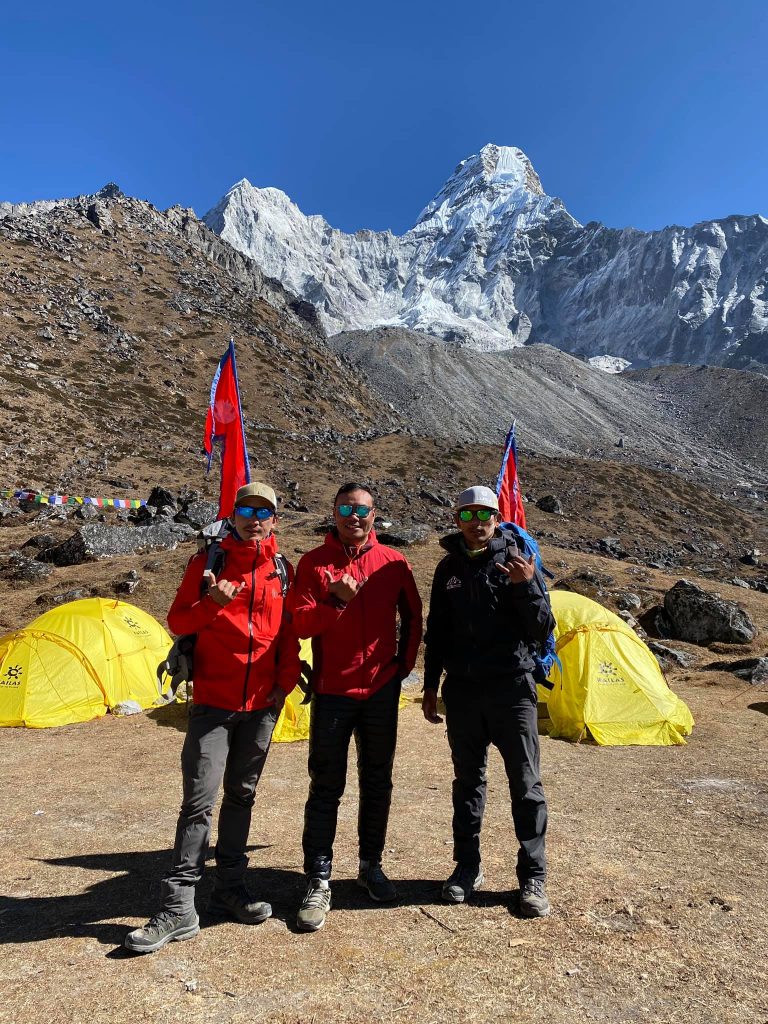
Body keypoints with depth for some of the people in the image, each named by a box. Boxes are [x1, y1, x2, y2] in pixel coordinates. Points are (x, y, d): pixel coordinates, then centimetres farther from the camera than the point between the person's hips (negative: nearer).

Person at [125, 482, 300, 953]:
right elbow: (177, 621, 1)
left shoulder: (284, 570, 5)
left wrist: (285, 683, 2)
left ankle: (230, 888, 28)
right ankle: (179, 907, 8)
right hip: (213, 701, -2)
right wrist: (211, 603, -18)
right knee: (199, 799, -4)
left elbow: (290, 633, 10)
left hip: (262, 703, 3)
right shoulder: (209, 561, -1)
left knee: (242, 794, 14)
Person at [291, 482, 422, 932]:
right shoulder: (314, 563, -3)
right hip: (333, 691, -2)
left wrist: (405, 663, 6)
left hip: (382, 690, 2)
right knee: (326, 786, 3)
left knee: (377, 783, 13)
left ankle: (372, 865, 32)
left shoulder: (393, 562, 1)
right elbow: (301, 624, -9)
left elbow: (413, 617, 11)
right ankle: (319, 882, 17)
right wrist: (335, 601, -25)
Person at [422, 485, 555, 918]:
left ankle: (533, 877, 20)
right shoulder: (449, 568, 5)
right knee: (467, 781, 14)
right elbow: (436, 633, 12)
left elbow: (543, 630, -9)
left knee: (526, 784, 4)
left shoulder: (519, 561, -5)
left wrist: (527, 587, -25)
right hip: (462, 690, 3)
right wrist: (430, 686, 11)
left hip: (511, 687, -3)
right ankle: (468, 868, 29)